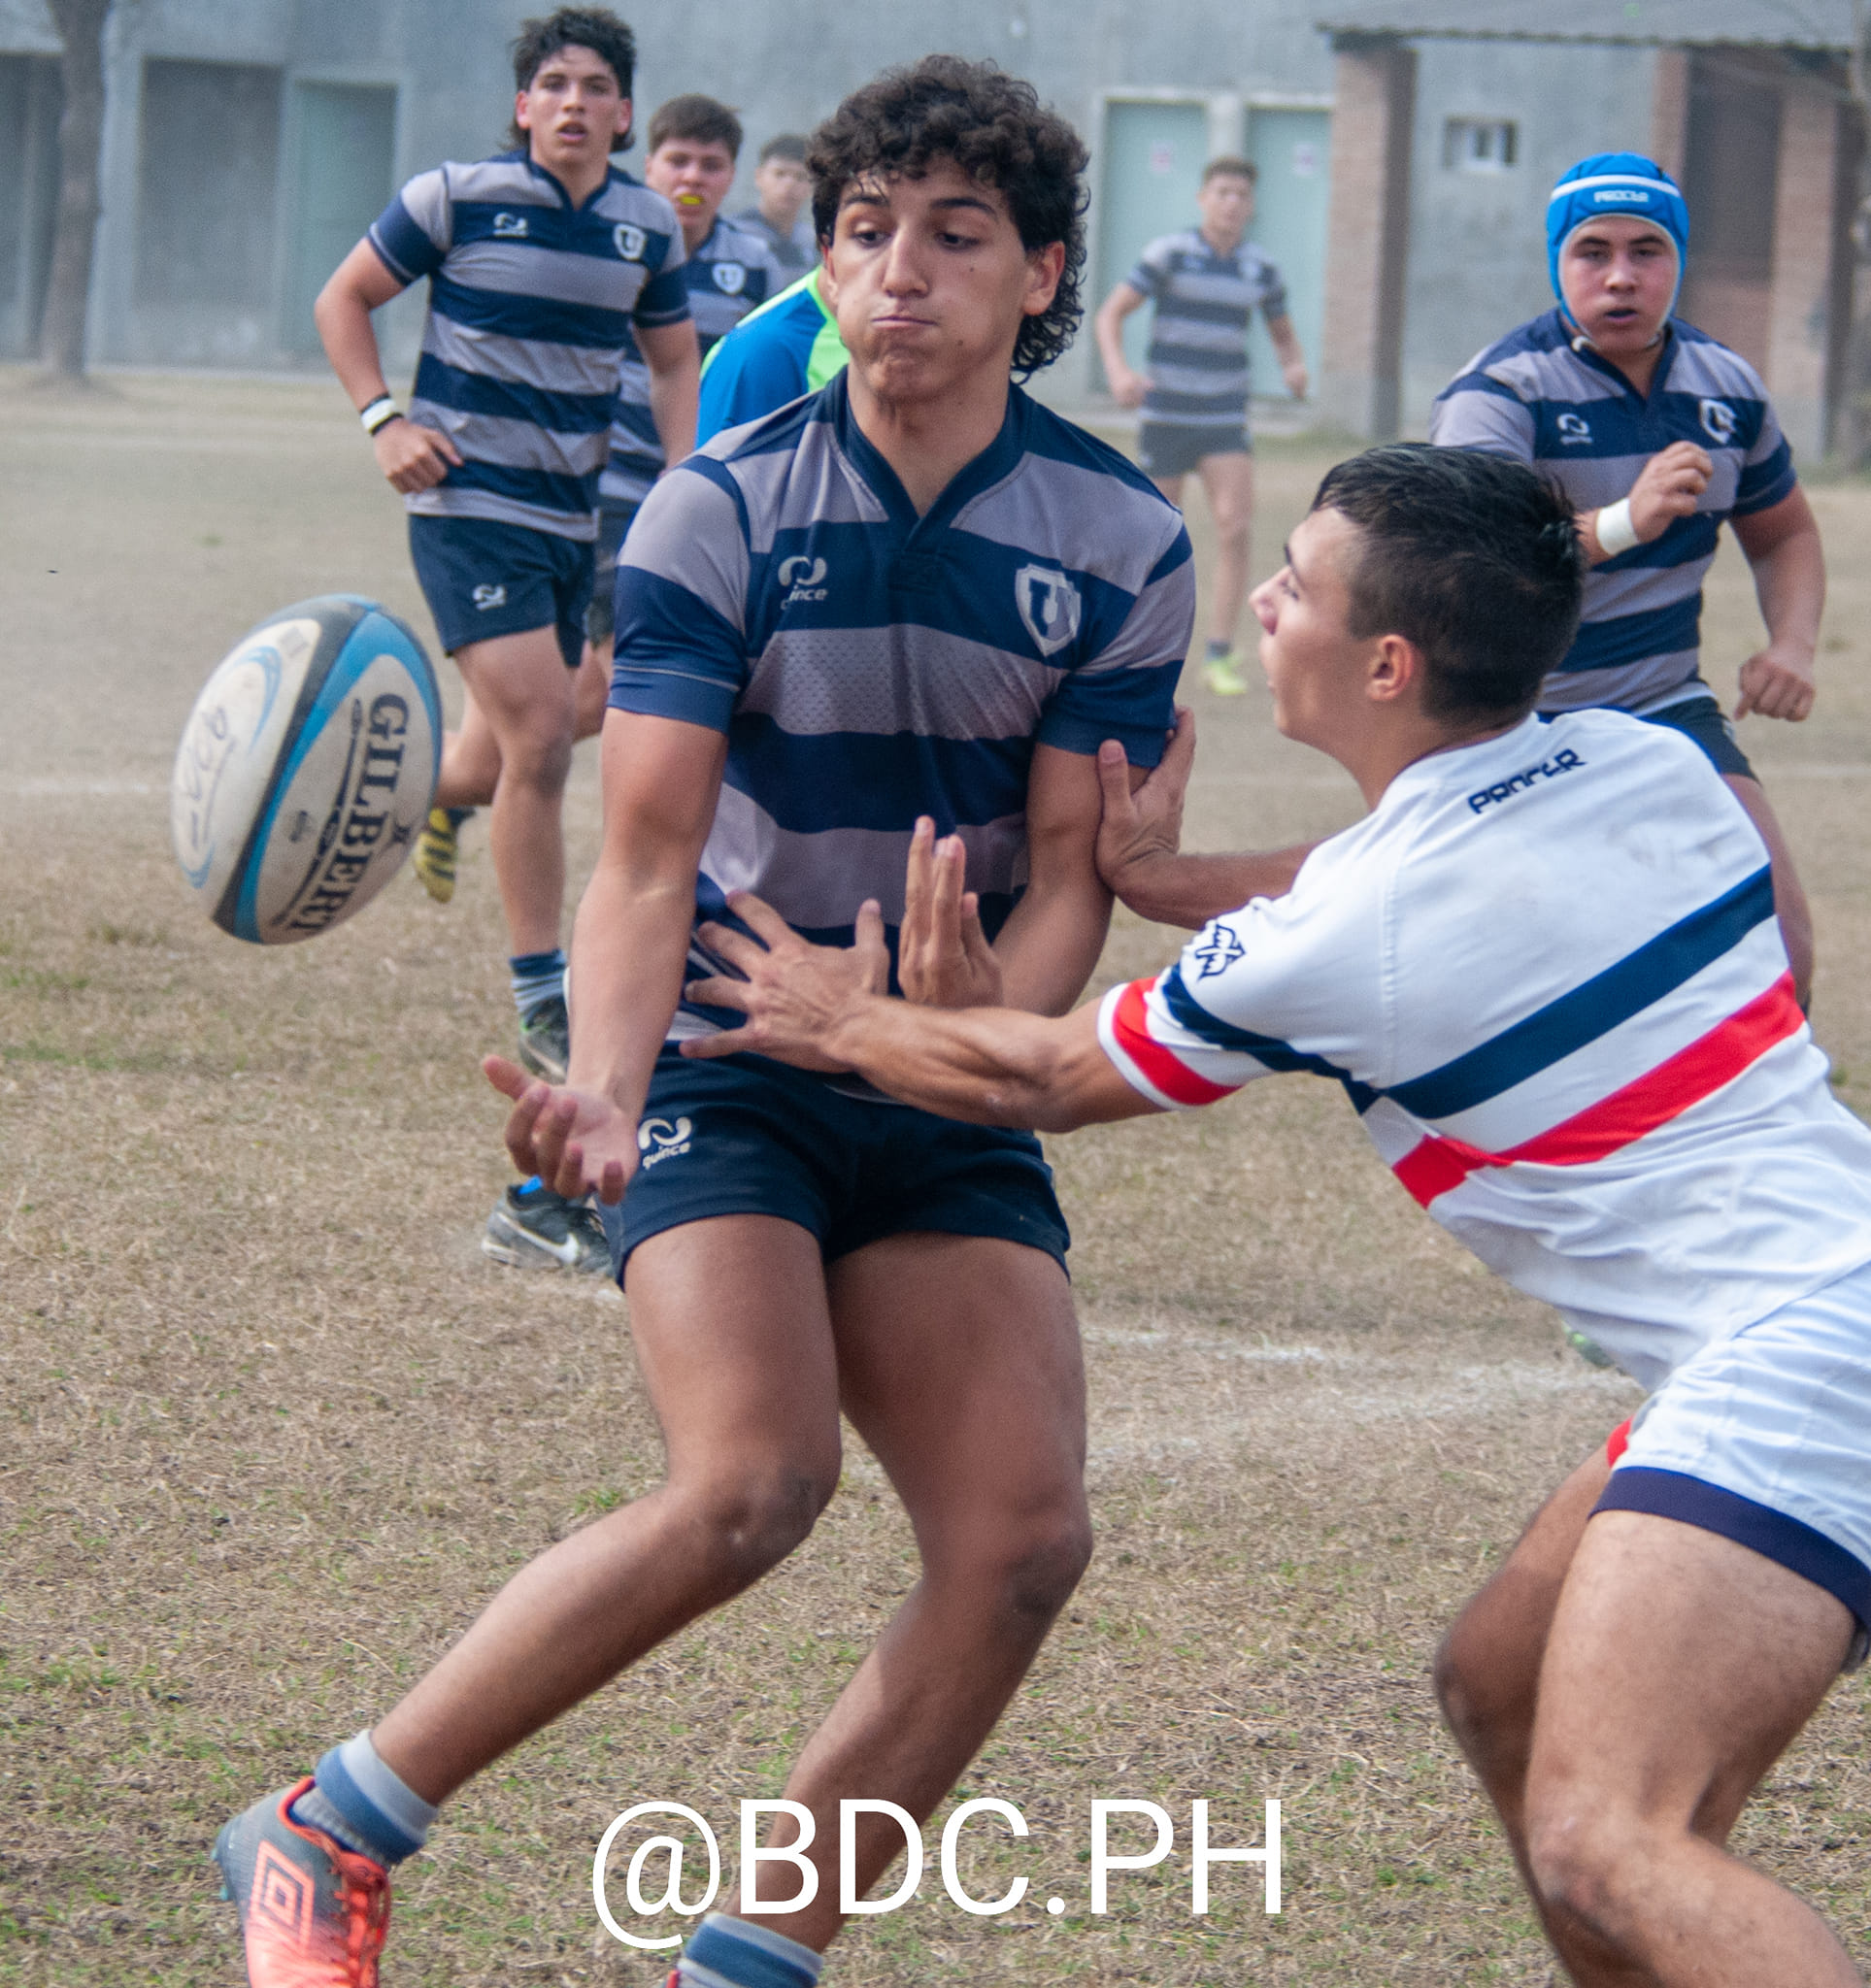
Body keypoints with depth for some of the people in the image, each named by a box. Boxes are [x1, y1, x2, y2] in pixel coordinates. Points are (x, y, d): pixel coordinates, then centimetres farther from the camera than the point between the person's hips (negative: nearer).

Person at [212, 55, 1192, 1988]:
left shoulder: (1121, 544, -3)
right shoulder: (717, 512, -10)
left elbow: (1072, 868, -5)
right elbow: (648, 855, -16)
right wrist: (601, 1090, -33)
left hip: (952, 1096, 4)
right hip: (726, 1057, -4)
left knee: (1022, 1537, -13)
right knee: (752, 1483, -26)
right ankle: (331, 1832, -11)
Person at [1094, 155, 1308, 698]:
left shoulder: (1260, 269, 5)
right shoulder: (1169, 254, -6)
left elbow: (1283, 332, 20)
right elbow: (1109, 315, -7)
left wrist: (1295, 367, -2)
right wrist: (1118, 371, -24)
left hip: (1225, 418, 2)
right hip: (1166, 413, -2)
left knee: (1236, 526, -14)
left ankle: (1220, 656, -11)